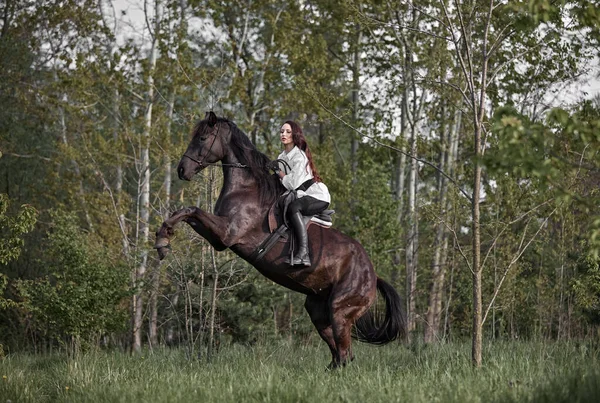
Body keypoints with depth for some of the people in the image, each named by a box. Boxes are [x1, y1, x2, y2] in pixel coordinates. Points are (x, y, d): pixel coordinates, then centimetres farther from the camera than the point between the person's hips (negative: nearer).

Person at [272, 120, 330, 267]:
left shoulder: (299, 156, -13)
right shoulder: (281, 157, 15)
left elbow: (293, 183, -22)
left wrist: (281, 174, -6)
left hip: (318, 196, -9)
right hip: (302, 196, 9)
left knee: (293, 207, -35)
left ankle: (303, 253, -46)